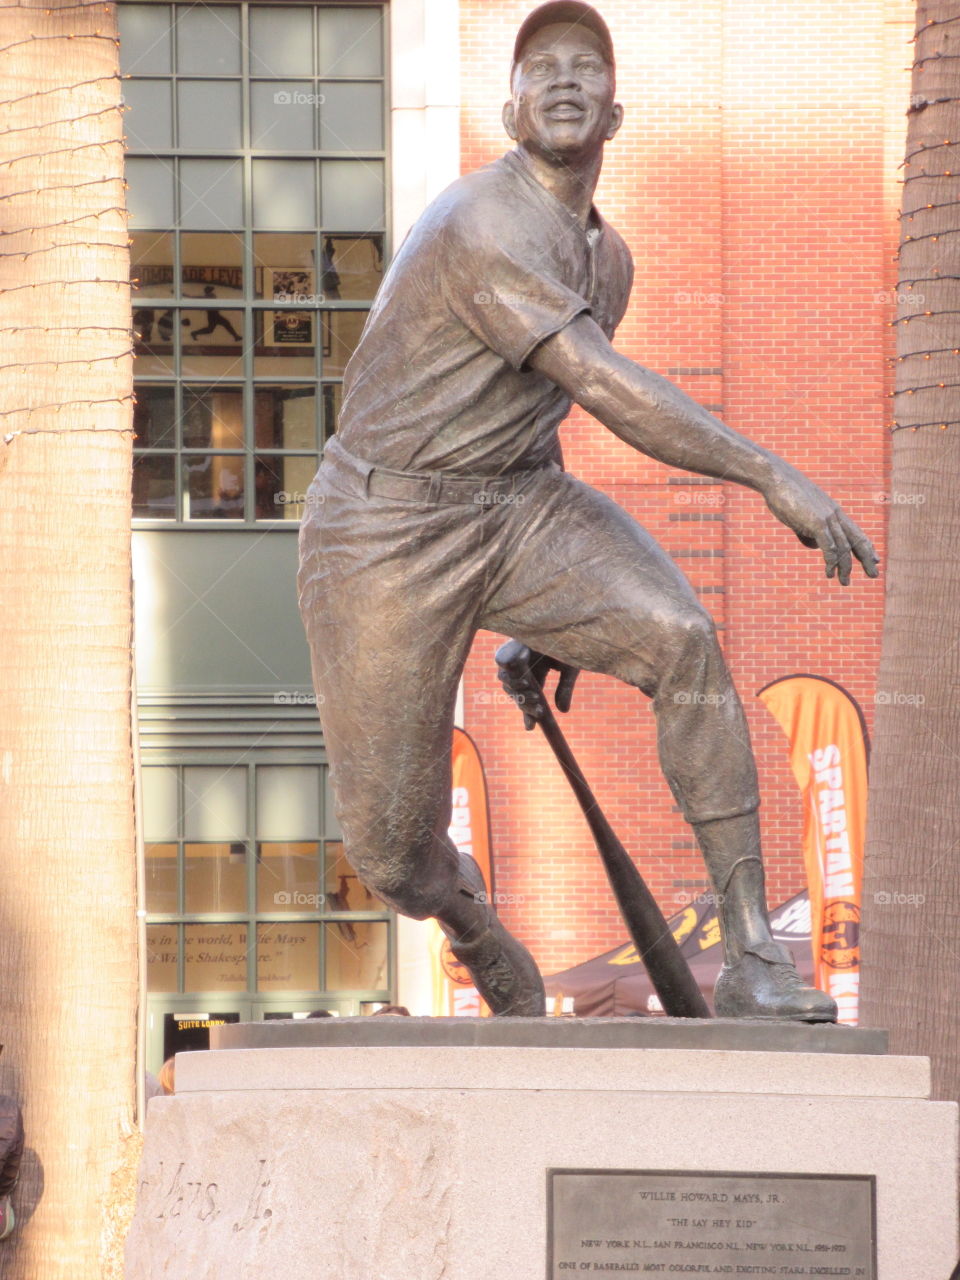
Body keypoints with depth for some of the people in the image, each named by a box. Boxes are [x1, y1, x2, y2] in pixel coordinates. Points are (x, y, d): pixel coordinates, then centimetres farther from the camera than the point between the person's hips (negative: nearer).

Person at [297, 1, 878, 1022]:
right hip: (389, 528, -6)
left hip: (520, 510, 6)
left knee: (681, 642, -24)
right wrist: (774, 478, -29)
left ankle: (751, 962, -24)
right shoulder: (486, 227, -21)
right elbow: (611, 393, -27)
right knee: (392, 856, -6)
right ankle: (481, 942, 33)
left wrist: (551, 620, 24)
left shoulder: (605, 258, 9)